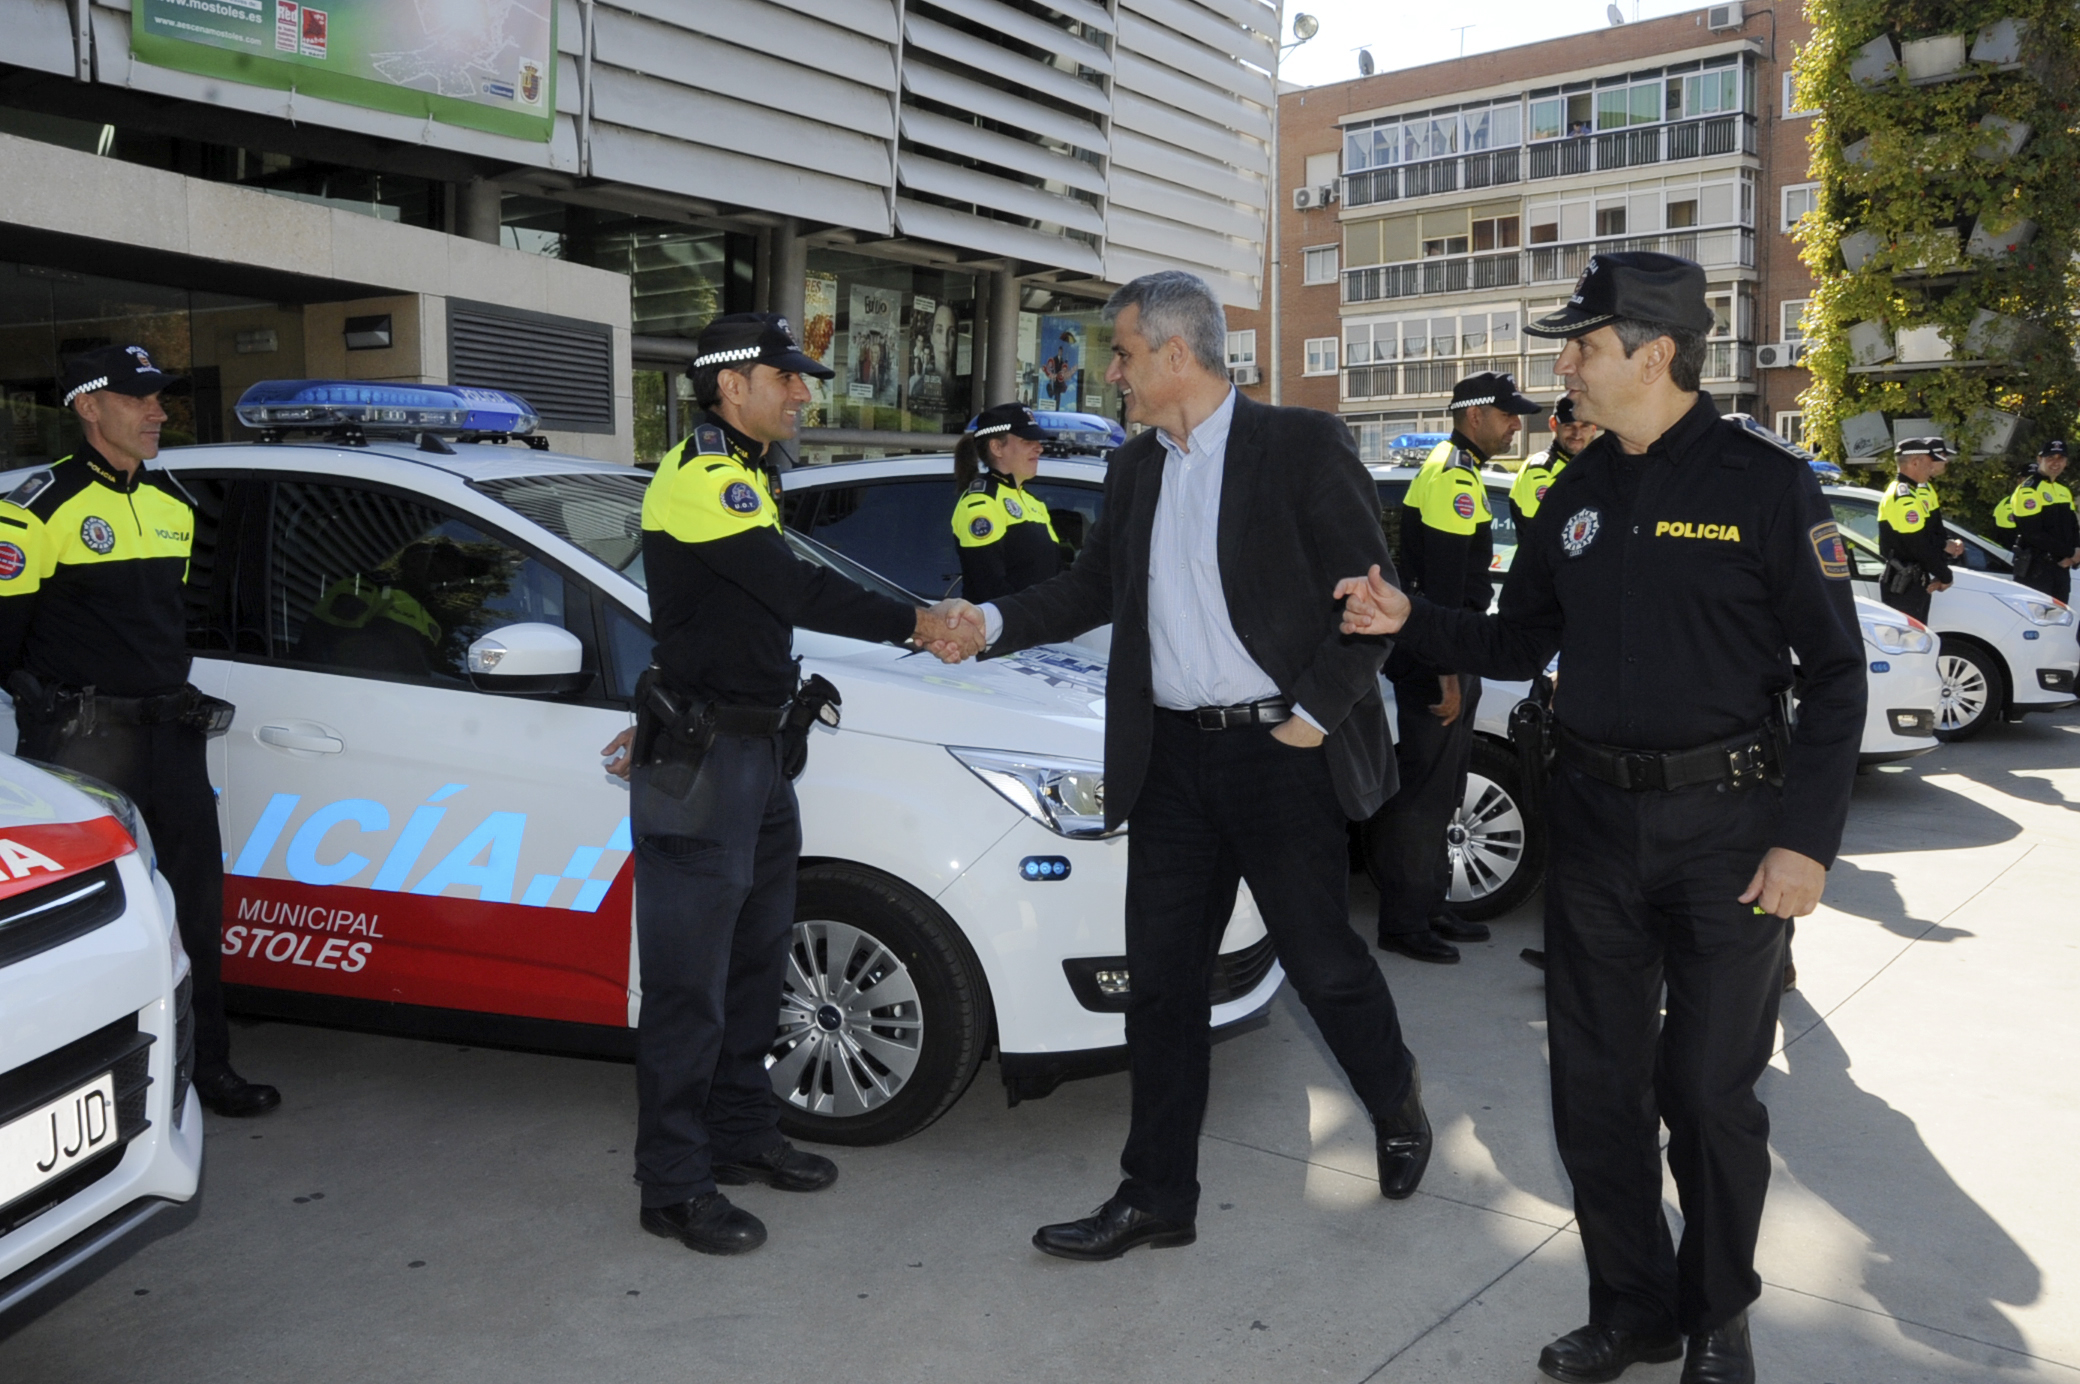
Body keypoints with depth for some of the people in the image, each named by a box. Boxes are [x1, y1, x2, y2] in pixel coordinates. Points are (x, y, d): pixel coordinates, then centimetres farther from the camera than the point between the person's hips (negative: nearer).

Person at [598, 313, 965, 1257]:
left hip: (757, 752, 10)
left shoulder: (737, 477, 17)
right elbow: (796, 592, -27)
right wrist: (914, 624, -22)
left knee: (755, 959, 17)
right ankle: (674, 1186, 8)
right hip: (702, 764, -10)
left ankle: (742, 1135, 31)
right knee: (690, 983, -2)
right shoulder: (703, 479, -16)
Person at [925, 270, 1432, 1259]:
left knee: (1322, 961, 7)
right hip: (1171, 757, 6)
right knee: (1161, 979, 8)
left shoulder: (1302, 445, -6)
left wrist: (1314, 712, -11)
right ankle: (1156, 1197, 20)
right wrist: (993, 623, 1)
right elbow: (1089, 589, 16)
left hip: (1278, 748, -5)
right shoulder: (1134, 472, 13)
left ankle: (1397, 1107, 38)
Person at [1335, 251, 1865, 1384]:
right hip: (1595, 822, 5)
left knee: (1709, 1092, 6)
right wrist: (1411, 621, -1)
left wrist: (1806, 837, -13)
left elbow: (1834, 671, -8)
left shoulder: (1764, 483, -8)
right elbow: (1517, 644, 15)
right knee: (1596, 1088, 10)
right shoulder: (1578, 495, 9)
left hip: (1728, 827, -5)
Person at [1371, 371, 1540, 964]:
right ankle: (1404, 922, 2)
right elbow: (1443, 588, -22)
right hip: (1434, 659, -11)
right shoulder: (1454, 478, -15)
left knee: (1438, 789, 16)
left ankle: (1430, 908, 25)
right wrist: (1448, 675, -23)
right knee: (1423, 791, -5)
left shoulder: (1457, 471, 19)